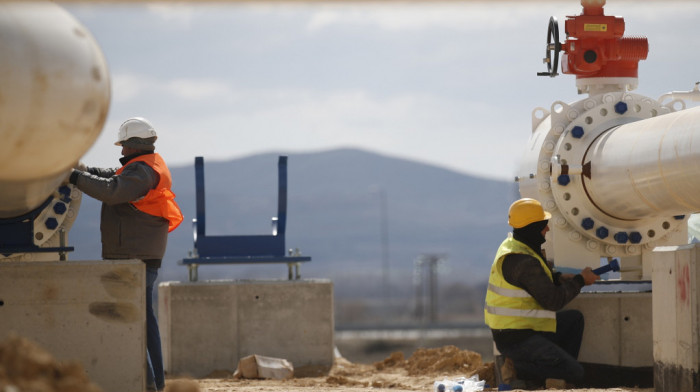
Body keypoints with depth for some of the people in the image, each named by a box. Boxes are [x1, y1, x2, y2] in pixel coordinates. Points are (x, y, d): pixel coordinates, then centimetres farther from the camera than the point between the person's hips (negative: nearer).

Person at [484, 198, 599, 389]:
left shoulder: (511, 245, 8)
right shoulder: (523, 261, -23)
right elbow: (553, 300, -19)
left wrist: (559, 278, 7)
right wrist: (580, 281, -6)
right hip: (517, 338, -10)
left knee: (574, 318, 23)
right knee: (575, 373, -12)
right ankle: (516, 369, -8)